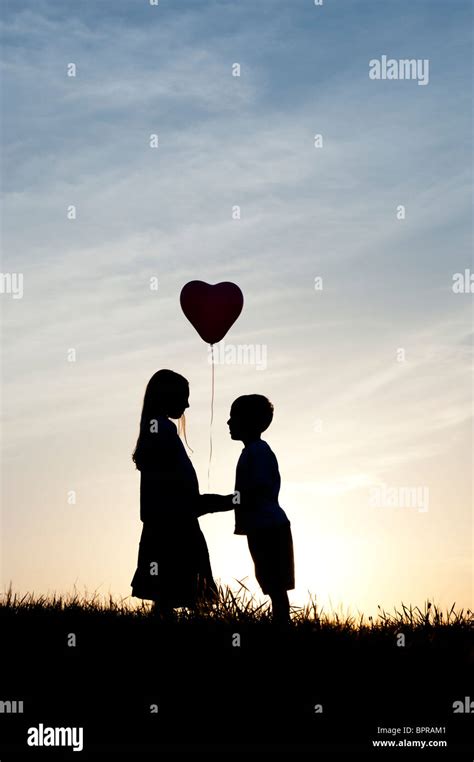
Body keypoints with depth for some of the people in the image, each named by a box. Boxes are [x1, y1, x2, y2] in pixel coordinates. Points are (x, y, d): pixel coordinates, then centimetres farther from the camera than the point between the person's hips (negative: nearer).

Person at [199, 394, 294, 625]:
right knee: (275, 588, 9)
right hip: (266, 529, 10)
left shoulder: (256, 452, -13)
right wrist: (216, 501, 17)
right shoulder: (255, 451, 19)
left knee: (275, 588, -9)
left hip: (268, 530, -10)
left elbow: (253, 496, -20)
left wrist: (215, 503, -13)